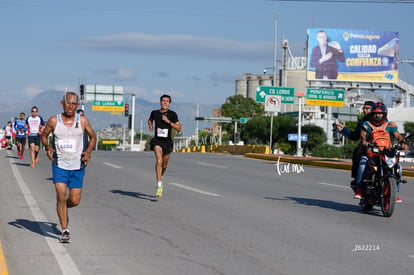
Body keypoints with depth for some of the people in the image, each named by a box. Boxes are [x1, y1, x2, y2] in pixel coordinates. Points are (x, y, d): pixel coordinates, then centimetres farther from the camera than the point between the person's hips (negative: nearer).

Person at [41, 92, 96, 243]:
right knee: (61, 196, -13)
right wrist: (47, 147, -8)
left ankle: (63, 208, 40)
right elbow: (44, 135, 12)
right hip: (59, 165, -1)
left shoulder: (82, 121, -2)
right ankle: (65, 230, -2)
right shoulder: (54, 121, -4)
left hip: (77, 167, 1)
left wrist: (88, 152, -5)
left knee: (75, 201, 4)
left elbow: (93, 137, 12)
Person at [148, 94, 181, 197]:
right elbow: (150, 119, 29)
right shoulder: (155, 113, 5)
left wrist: (168, 121, -14)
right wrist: (150, 125, 8)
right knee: (159, 161, -23)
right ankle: (159, 185, -27)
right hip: (157, 140, -1)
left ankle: (160, 177, 45)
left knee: (164, 165, 13)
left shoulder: (172, 114, 0)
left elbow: (179, 128, -4)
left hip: (167, 141, 1)